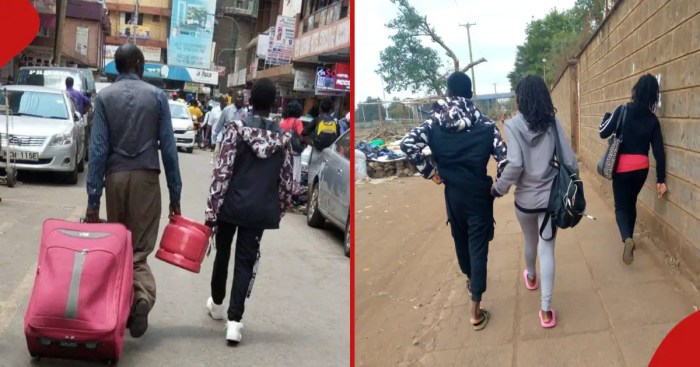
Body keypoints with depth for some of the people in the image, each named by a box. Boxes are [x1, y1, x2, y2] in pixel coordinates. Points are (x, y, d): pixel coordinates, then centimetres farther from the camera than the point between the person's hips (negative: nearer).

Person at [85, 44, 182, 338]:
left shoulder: (104, 97, 0)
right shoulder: (157, 96, 0)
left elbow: (98, 149, -5)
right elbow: (168, 147, -2)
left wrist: (93, 199, -3)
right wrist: (175, 193, 4)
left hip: (115, 177, 1)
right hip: (146, 177, -1)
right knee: (140, 247, 1)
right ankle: (143, 295, -24)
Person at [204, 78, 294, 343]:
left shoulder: (236, 128, -8)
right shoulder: (283, 137, 0)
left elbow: (222, 171, -13)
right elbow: (286, 182, 4)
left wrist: (211, 209, -10)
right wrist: (279, 210, 21)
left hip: (232, 204, -1)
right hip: (260, 209, 1)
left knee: (223, 253, 20)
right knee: (246, 262, 4)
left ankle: (217, 303, 39)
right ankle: (234, 321, -6)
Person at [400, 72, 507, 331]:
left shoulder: (435, 123, -7)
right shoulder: (486, 125, -10)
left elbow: (408, 144, -18)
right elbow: (504, 158, -16)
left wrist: (429, 171, -7)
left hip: (453, 193, 2)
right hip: (479, 193, -2)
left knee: (460, 238, 25)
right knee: (478, 246, 0)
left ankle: (470, 280, 51)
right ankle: (476, 311, -2)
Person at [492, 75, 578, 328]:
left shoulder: (514, 125, -12)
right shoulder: (553, 122, -5)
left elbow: (514, 164, -21)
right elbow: (569, 161, -6)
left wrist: (499, 189, -6)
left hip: (526, 198, 0)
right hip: (551, 196, 1)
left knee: (530, 241, 25)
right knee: (547, 249, 3)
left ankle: (531, 277, 54)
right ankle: (546, 310, 0)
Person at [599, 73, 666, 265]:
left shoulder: (622, 111, -11)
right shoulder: (653, 120, -2)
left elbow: (603, 133, -7)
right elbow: (659, 151, -2)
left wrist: (606, 117, 14)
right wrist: (661, 180, 2)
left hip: (622, 167, -3)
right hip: (641, 168, 3)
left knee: (621, 206, 3)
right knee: (631, 202, 23)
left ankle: (627, 238, -23)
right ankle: (629, 238, 31)